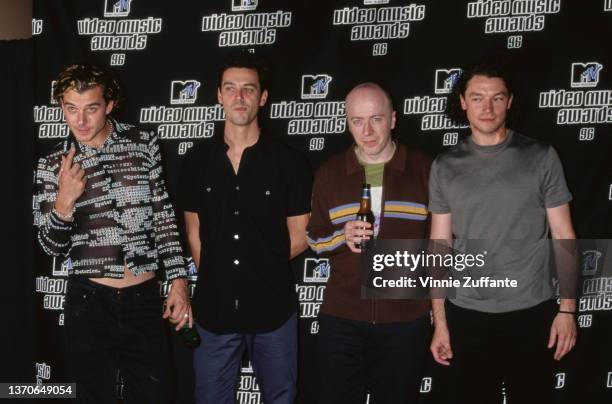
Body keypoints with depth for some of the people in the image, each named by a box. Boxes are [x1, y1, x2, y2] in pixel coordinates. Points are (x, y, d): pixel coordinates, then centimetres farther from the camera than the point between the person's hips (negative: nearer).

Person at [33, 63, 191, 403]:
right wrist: (64, 203, -20)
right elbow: (53, 248, -1)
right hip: (89, 302, -1)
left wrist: (178, 279, 2)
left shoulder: (144, 144, -1)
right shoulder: (53, 164, -3)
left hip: (144, 300, 1)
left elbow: (163, 216, 6)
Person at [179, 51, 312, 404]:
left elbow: (299, 237, 1)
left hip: (273, 309, -1)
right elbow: (195, 233, 8)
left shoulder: (289, 162, -5)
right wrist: (217, 276, -1)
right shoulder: (198, 160, 2)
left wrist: (260, 267, 3)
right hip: (214, 309, 2)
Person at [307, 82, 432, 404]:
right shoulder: (329, 173, 3)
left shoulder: (424, 169, -1)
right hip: (341, 319, 1)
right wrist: (343, 237, -13)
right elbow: (314, 239, 8)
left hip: (407, 319, -1)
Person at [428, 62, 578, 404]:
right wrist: (439, 322, 3)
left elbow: (564, 237, 1)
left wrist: (568, 309, -5)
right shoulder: (445, 167, 4)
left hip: (531, 312, -1)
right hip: (466, 315, 1)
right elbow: (440, 247, 6)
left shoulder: (541, 157, 0)